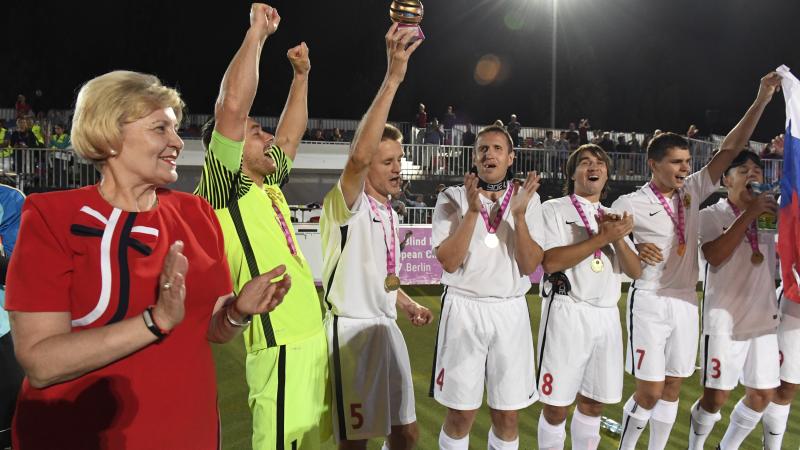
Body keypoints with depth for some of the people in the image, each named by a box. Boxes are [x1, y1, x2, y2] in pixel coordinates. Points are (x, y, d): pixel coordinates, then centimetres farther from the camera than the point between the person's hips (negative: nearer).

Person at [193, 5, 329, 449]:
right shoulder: (224, 187, -7)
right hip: (281, 347, -9)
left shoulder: (266, 185, 15)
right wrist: (258, 30, -11)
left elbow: (290, 135, 28)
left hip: (313, 337, 9)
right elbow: (231, 106, -18)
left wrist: (301, 74, 26)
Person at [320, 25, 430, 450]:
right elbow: (358, 155, -34)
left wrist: (407, 303, 11)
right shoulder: (346, 205, -12)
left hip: (387, 328, 8)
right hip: (350, 331, -8)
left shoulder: (390, 215, 14)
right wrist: (393, 78, -37)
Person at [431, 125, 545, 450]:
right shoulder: (453, 198, -1)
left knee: (507, 415, 10)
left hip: (510, 311, 2)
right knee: (461, 414, 6)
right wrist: (473, 210, -18)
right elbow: (449, 262, -11)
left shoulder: (527, 198, 4)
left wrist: (518, 215, -15)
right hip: (464, 310, -1)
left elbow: (530, 266, -4)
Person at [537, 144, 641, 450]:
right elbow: (550, 261, -16)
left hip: (607, 316, 6)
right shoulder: (554, 209, 0)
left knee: (593, 403, 15)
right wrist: (603, 237, -17)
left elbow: (635, 271, 8)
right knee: (556, 407, 1)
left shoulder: (613, 217, 16)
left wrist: (618, 238, -10)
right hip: (567, 313, -5)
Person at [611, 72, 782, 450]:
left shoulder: (692, 190, 4)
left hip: (685, 301, 6)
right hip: (650, 302, -5)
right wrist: (633, 251, -22)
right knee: (649, 391, -4)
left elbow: (729, 150, 2)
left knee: (672, 388, 12)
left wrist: (761, 101, -4)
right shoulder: (632, 204, -10)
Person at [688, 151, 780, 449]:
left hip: (764, 318, 5)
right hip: (725, 319, -5)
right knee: (716, 397, -2)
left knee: (763, 394, 11)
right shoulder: (712, 215, -5)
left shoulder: (771, 212, 9)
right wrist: (748, 215, -20)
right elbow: (714, 257, -20)